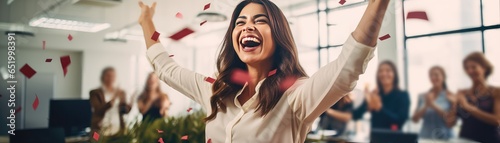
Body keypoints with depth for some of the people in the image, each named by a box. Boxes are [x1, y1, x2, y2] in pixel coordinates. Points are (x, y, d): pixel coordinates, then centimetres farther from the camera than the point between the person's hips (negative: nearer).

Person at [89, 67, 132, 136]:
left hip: (118, 129, 3)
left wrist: (128, 106, -15)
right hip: (101, 129, -3)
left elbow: (125, 110, 8)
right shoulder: (95, 93, 2)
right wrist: (112, 100, -26)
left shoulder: (121, 92, 13)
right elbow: (98, 110, -11)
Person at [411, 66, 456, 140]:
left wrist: (434, 106, -15)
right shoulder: (423, 96, 6)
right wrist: (426, 106, -14)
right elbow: (415, 119, 1)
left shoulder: (449, 96, -2)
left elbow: (451, 122, -8)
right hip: (425, 137, 2)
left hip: (443, 138, -2)